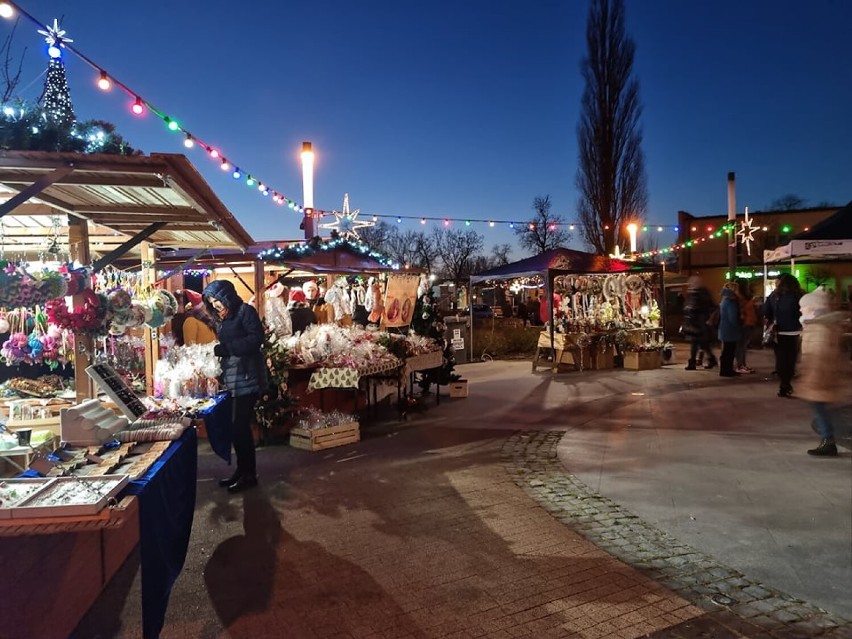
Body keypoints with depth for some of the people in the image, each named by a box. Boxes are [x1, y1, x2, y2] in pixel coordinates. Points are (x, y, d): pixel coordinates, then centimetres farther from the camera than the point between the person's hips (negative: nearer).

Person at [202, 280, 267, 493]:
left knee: (240, 426, -6)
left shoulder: (245, 311, -6)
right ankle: (242, 470, 20)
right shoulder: (222, 318, 20)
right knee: (236, 426, 9)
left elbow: (256, 339, -17)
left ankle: (249, 474, 5)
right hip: (232, 377, 8)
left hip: (246, 376, -8)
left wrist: (224, 348, -17)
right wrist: (217, 351, 1)